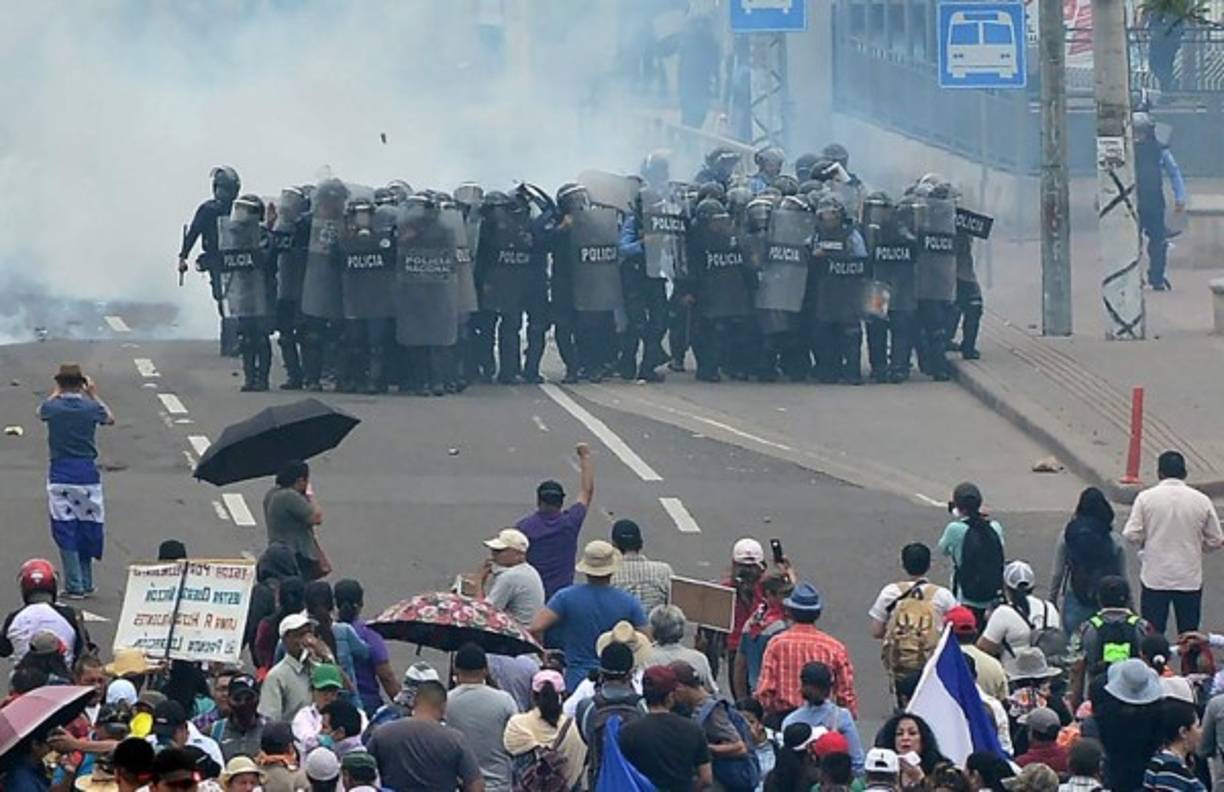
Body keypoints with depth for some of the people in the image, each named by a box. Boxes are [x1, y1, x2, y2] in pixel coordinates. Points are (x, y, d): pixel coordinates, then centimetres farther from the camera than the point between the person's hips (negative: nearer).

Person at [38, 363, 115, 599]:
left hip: (60, 474, -1)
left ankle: (75, 586, -4)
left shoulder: (52, 408, -6)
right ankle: (86, 584, 18)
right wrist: (93, 395, 30)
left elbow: (41, 413, 20)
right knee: (87, 528, 13)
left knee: (65, 531, 1)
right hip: (87, 472, 1)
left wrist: (56, 393, 33)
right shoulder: (91, 408, -4)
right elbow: (110, 419, 20)